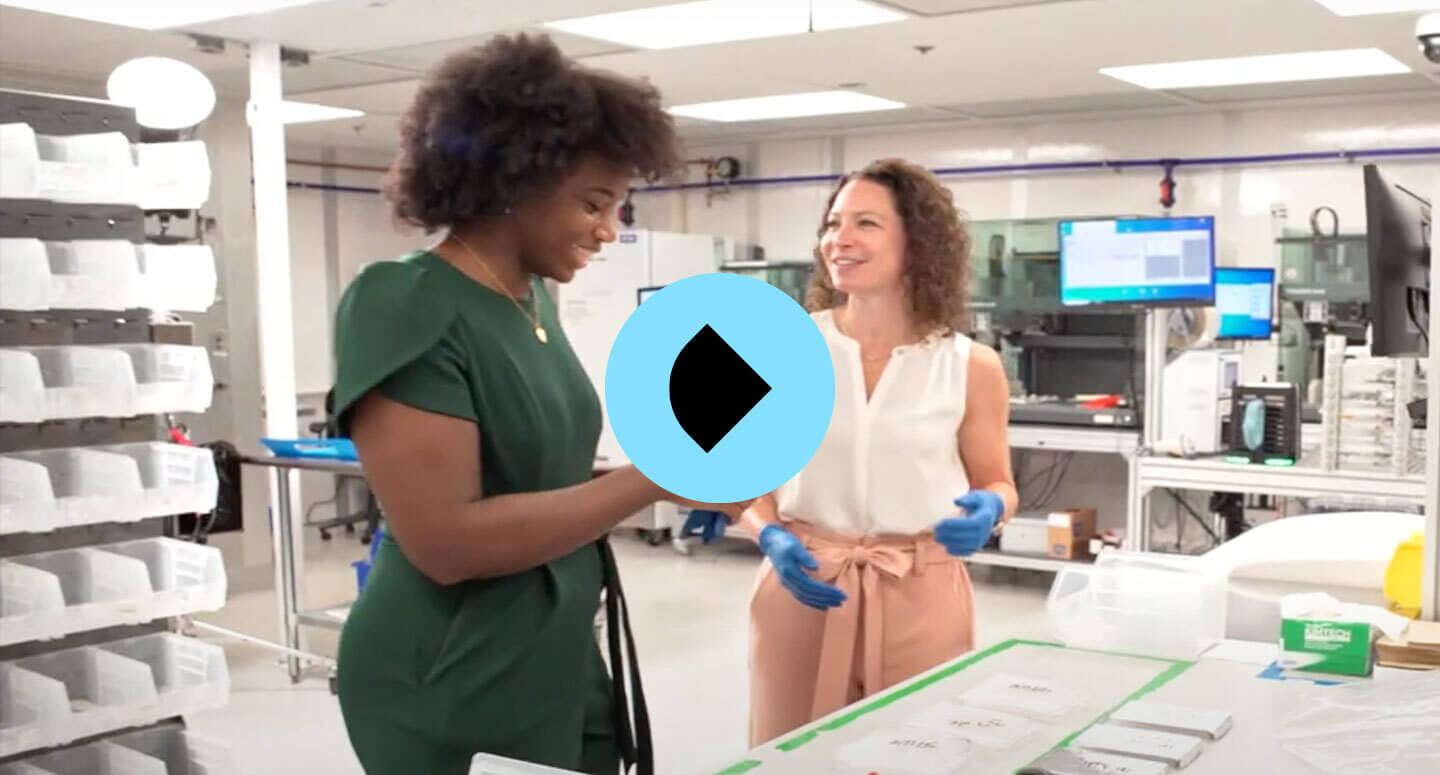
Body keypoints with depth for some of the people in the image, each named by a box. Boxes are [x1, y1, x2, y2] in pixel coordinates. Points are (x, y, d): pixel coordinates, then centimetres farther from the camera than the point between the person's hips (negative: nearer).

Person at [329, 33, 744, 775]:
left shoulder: (533, 299, 6)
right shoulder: (404, 306, -17)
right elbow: (447, 540, -24)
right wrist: (655, 479, -22)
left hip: (562, 672, 8)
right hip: (454, 700, -7)